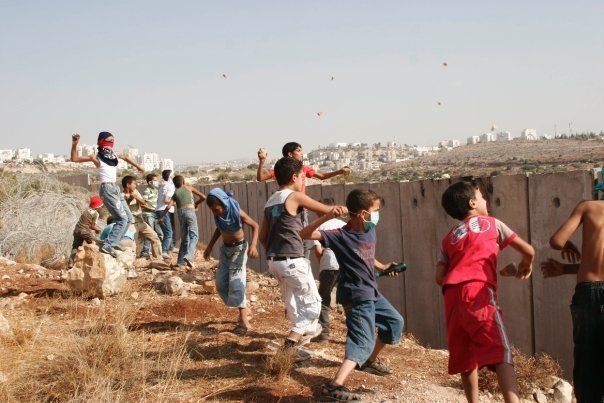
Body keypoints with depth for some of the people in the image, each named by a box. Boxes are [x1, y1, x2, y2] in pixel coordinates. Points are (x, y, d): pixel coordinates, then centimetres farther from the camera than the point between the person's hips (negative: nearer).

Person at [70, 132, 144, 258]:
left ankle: (114, 242, 17)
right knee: (122, 218, -15)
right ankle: (108, 245, -16)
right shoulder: (97, 157, -6)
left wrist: (138, 166, 37)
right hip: (107, 189, -9)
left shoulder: (113, 155, 13)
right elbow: (74, 159, -13)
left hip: (116, 188, 9)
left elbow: (126, 158, 34)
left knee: (129, 218, 13)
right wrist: (74, 144, -25)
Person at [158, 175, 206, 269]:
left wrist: (161, 217, 8)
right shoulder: (188, 188, 14)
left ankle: (181, 261, 14)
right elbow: (203, 197, 11)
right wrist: (196, 203, 27)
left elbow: (168, 206, 3)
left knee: (184, 238, 14)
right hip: (190, 211, -3)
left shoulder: (175, 193, 17)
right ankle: (189, 256, -27)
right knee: (194, 235, -5)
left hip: (181, 213, 3)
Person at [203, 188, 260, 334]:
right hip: (225, 248, 7)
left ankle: (244, 322, -12)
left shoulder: (237, 212, -24)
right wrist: (210, 246, 8)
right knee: (221, 284, 7)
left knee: (236, 283, -14)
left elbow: (255, 225, -17)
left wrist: (253, 245, -31)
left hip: (238, 248, -7)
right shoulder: (218, 214, -7)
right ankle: (244, 308, 22)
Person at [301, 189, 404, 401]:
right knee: (363, 341, -16)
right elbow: (305, 234, -29)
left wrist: (383, 267, 6)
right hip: (356, 296, -9)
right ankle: (334, 386, -25)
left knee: (395, 322, 25)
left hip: (372, 293, 9)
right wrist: (327, 217, -41)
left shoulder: (370, 232, 4)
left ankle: (370, 360, 41)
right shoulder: (341, 236, -20)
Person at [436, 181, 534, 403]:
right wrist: (526, 264, 39)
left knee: (465, 357, 15)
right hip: (478, 293, -5)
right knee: (501, 354, -12)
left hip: (452, 297, 5)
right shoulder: (491, 223, 17)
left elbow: (440, 277, 14)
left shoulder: (448, 238, 25)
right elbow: (528, 250, 18)